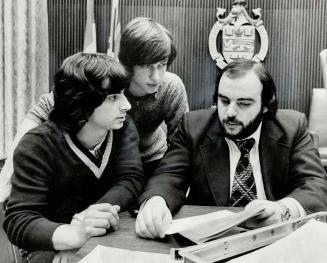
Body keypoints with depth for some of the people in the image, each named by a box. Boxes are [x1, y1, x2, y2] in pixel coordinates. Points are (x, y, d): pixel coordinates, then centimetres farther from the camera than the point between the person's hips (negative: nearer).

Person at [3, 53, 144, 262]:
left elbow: (131, 180, -15)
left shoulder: (123, 126, -6)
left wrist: (96, 212, -35)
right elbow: (18, 220, -25)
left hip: (113, 237, 4)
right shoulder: (37, 146, -18)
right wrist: (74, 235, -44)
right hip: (57, 246, -4)